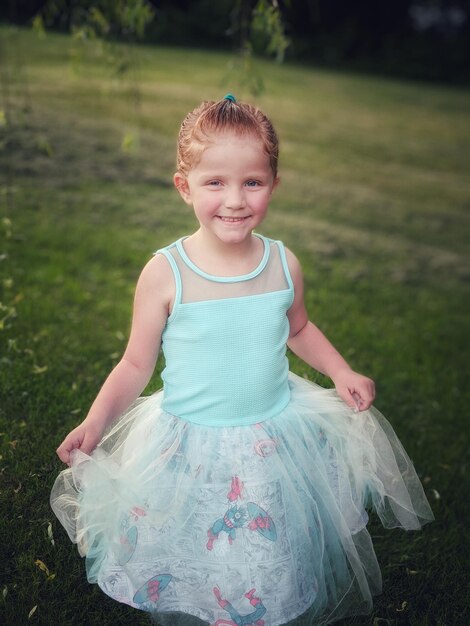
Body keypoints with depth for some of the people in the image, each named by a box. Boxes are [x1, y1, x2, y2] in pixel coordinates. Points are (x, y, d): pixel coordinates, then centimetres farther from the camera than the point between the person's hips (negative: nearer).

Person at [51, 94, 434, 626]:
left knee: (274, 564, 18)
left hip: (278, 439, 3)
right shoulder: (166, 273, -17)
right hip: (188, 450, -2)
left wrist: (340, 371, 1)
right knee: (191, 569, 11)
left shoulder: (283, 265, -7)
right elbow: (136, 364, -7)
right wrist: (95, 421, -19)